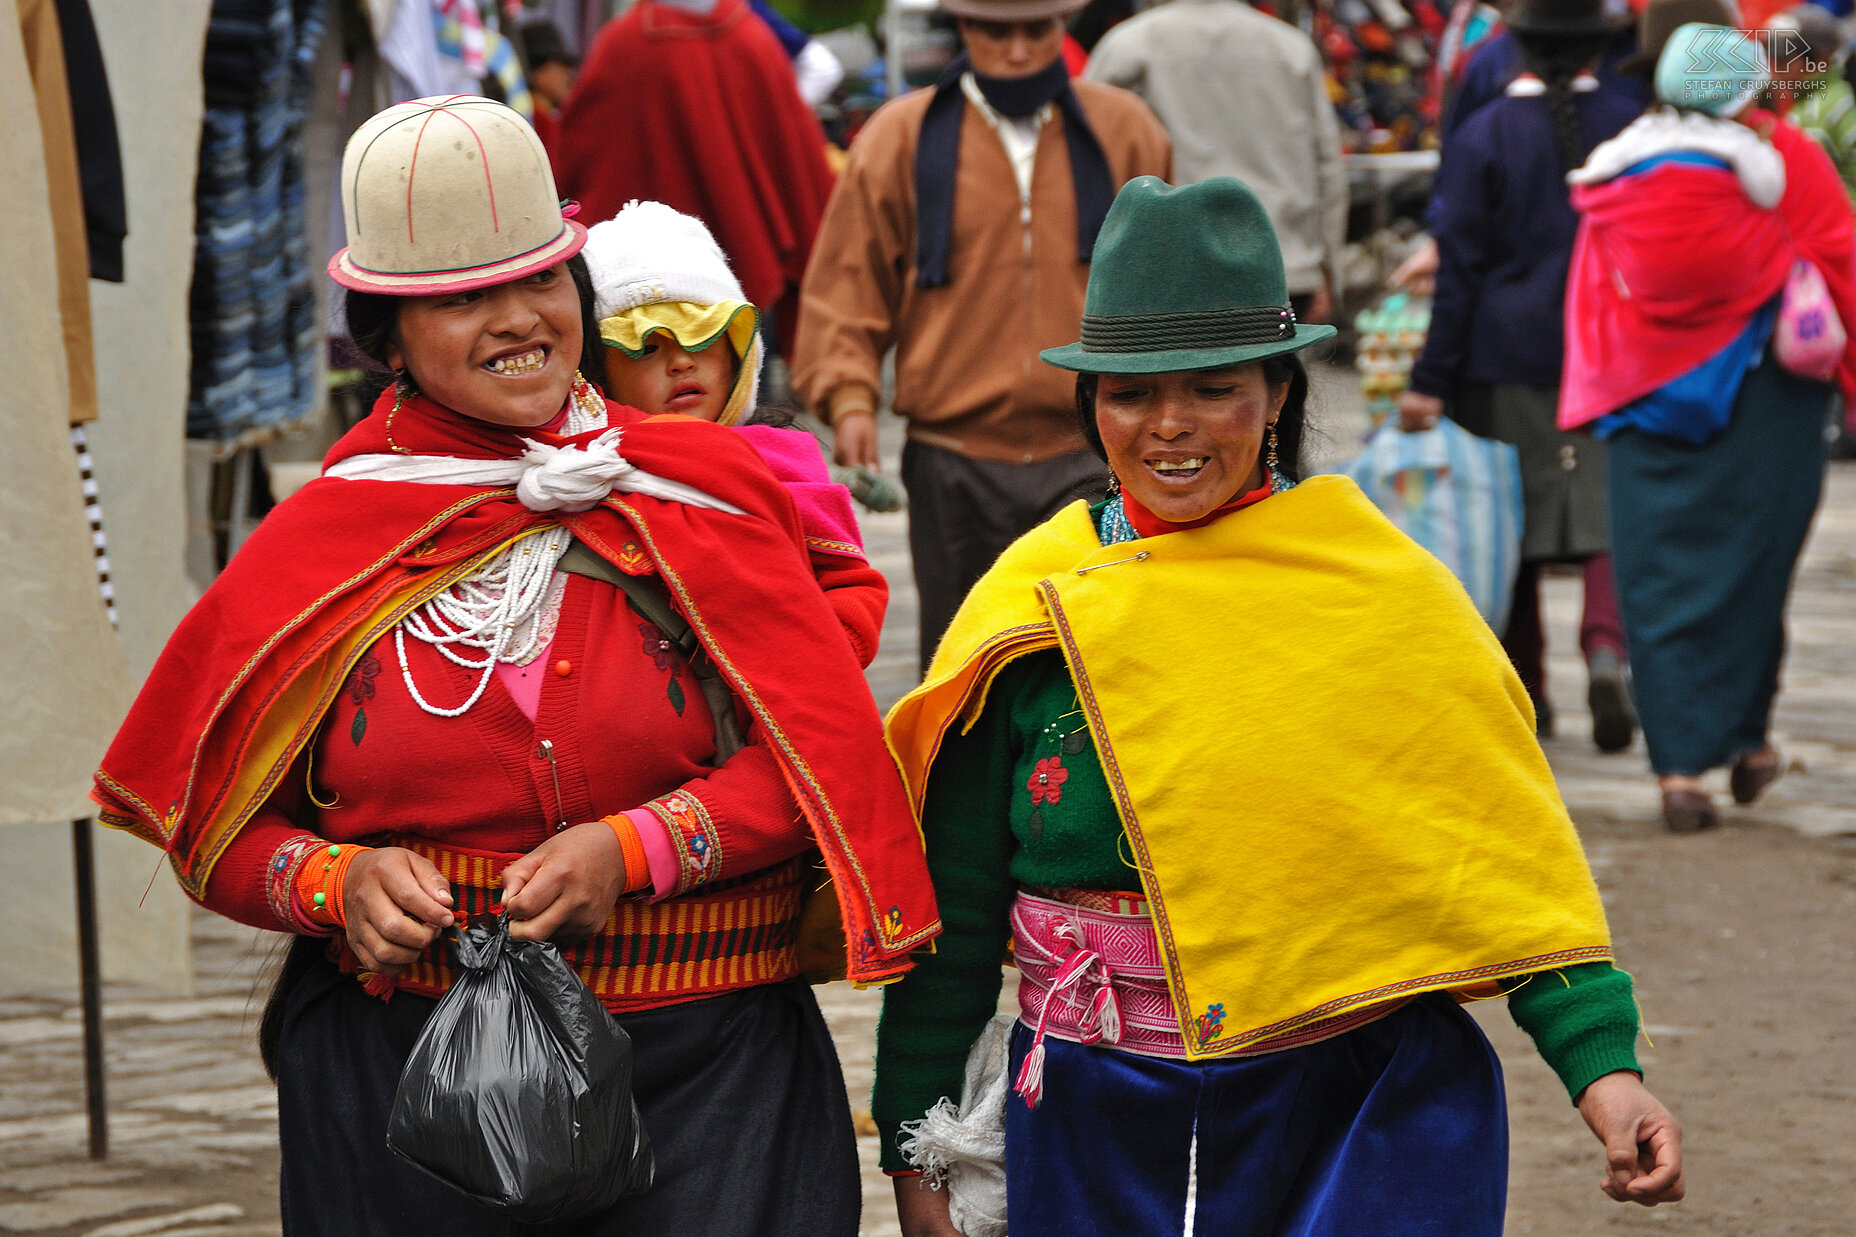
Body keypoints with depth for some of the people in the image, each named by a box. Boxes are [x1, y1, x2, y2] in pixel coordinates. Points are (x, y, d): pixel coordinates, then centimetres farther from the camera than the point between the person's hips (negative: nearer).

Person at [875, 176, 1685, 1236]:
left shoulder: (1389, 592, -2)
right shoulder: (1028, 612, 0)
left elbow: (1506, 846, -3)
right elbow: (954, 910, 6)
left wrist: (1602, 1066, -14)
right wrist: (915, 1148, 7)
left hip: (1367, 1112, -1)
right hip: (1103, 1136, 1)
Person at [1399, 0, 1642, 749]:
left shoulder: (1487, 135, -6)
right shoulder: (1632, 125, -2)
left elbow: (1461, 267, -7)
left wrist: (1431, 379, -5)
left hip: (1506, 354, -1)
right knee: (1611, 514, 2)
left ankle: (1524, 694, 15)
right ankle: (1607, 643, -24)